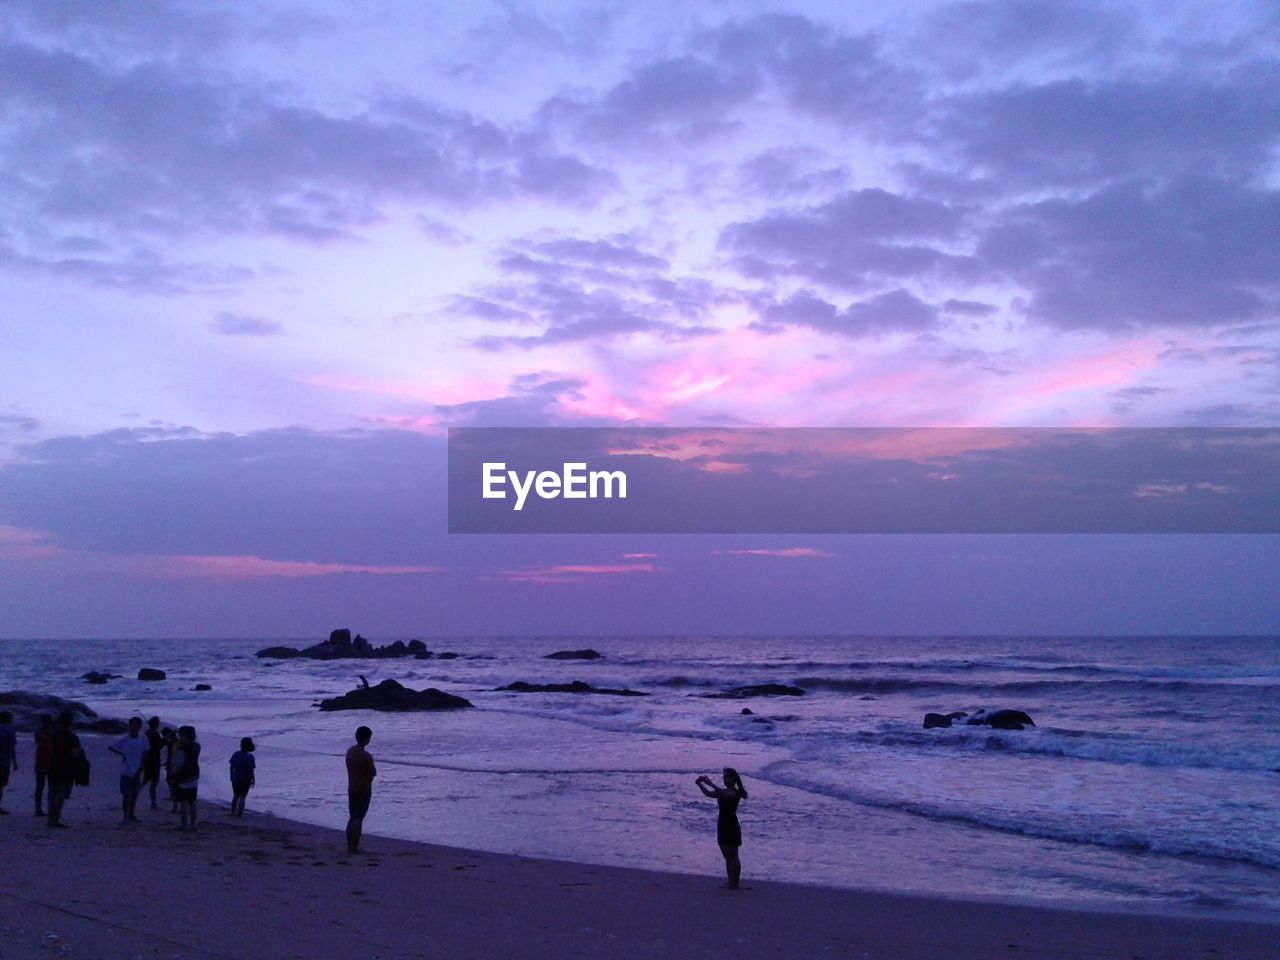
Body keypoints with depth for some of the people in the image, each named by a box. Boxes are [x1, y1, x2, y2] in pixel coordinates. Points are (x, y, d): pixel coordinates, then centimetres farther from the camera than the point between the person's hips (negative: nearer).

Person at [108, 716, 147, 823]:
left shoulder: (143, 739, 0)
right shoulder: (125, 739, -5)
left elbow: (144, 755, 3)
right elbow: (111, 748, -1)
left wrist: (141, 769, -2)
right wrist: (121, 754, -11)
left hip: (137, 771, 2)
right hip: (126, 771, -2)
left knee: (134, 794, 9)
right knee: (126, 793, 0)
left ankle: (131, 815, 20)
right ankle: (126, 816, 5)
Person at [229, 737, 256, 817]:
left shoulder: (235, 754, -2)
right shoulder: (249, 757, -18)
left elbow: (231, 767, 4)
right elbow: (251, 770, -17)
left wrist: (232, 776, 17)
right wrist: (253, 780, -7)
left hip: (235, 779, 5)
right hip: (245, 780, -5)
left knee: (235, 796, 18)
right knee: (242, 797, 6)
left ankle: (233, 812, 23)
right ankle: (240, 813, 6)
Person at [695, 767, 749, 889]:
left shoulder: (735, 793, -13)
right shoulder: (723, 791, 11)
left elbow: (724, 795, -33)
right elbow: (708, 793, 7)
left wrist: (710, 783, -34)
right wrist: (700, 784, -9)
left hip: (732, 827, -8)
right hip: (723, 826, 8)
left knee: (733, 856, -2)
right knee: (727, 857, 13)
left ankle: (735, 883, 4)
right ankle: (730, 882, 20)